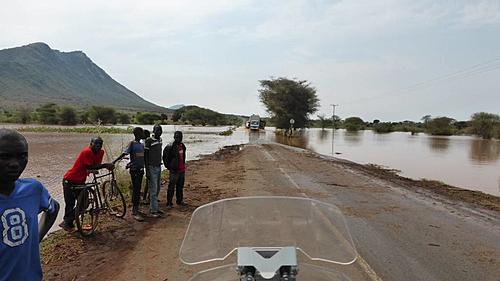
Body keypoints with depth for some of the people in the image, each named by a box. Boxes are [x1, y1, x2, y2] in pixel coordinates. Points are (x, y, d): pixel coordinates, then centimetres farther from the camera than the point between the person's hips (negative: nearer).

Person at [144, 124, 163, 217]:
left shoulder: (160, 139, 11)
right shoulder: (149, 141, -12)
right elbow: (145, 155, -12)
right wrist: (147, 170, -15)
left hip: (159, 167, 8)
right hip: (152, 168, -8)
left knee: (157, 189, 12)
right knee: (153, 189, -5)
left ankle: (153, 207, 22)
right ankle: (153, 210, 0)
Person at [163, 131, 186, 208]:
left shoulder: (182, 146, 10)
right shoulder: (170, 147, -12)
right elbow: (166, 158, -10)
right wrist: (170, 167, -9)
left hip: (182, 170, 7)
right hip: (174, 171, -7)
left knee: (180, 187, 17)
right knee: (171, 188, -4)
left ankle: (179, 200, 30)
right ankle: (169, 203, 3)